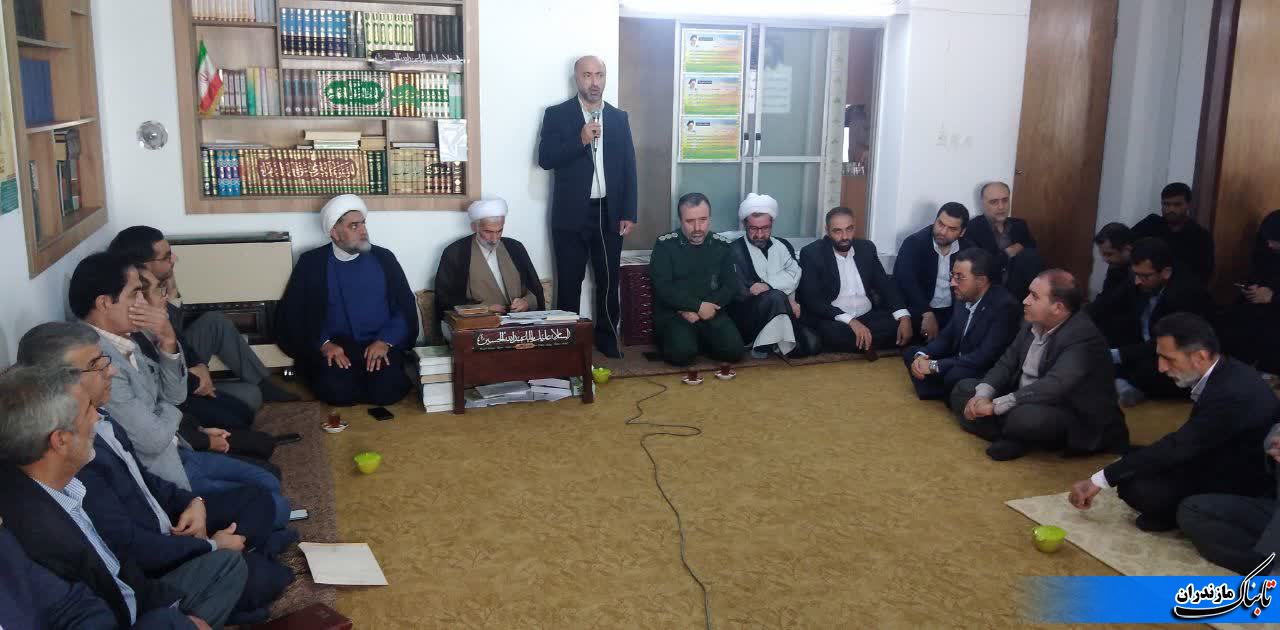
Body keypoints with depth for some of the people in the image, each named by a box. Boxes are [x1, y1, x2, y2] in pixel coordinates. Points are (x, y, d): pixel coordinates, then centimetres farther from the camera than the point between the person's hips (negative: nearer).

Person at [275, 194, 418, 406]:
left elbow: (405, 307, 6)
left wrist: (385, 341, -12)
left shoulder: (384, 258, 10)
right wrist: (323, 344, -14)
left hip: (380, 344, 1)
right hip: (334, 348, 0)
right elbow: (293, 314, 3)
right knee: (336, 390, -29)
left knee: (386, 389, -27)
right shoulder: (311, 262, 6)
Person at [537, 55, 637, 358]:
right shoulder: (557, 115, 1)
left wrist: (629, 213, 2)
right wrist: (581, 140, -20)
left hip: (609, 213, 3)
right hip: (571, 214, -2)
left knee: (608, 280, 9)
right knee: (569, 282, 4)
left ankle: (607, 336, 22)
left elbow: (629, 168, 7)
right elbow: (545, 159, -9)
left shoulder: (619, 118, 9)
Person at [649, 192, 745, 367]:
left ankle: (701, 340, 11)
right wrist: (698, 306, -17)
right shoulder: (665, 245, -4)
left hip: (710, 311, 3)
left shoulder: (721, 245, 6)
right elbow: (662, 288, -11)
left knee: (733, 350, -19)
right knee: (682, 352, -29)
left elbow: (731, 285, 3)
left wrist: (699, 312, -11)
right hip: (672, 312, -3)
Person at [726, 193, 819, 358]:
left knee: (811, 343, -19)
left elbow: (794, 275, -2)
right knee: (776, 298, -34)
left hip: (782, 315, 5)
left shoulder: (783, 246, 13)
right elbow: (740, 292, -13)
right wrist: (786, 301, -15)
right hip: (746, 317, -5)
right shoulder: (734, 250, -3)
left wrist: (767, 285, -20)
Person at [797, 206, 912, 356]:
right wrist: (850, 321, -27)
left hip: (868, 317, 4)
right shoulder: (812, 253, -6)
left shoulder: (866, 248, 9)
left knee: (899, 323, -21)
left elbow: (885, 285, 8)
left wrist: (904, 317, -12)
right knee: (830, 332, -37)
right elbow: (812, 299, -15)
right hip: (834, 321, -4)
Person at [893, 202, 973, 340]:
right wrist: (927, 314, -32)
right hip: (918, 310, -3)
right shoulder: (914, 243, -9)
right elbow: (905, 281, -22)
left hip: (953, 312, 3)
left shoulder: (968, 249, 3)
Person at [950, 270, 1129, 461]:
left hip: (1073, 418, -9)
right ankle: (1011, 438, -13)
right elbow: (1006, 363, 6)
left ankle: (1014, 438, -4)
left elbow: (1054, 386, -34)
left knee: (1025, 416, -39)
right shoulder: (1032, 323, 1)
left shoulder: (1082, 336, -24)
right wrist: (983, 395, -14)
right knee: (963, 389, 4)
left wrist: (996, 405, -33)